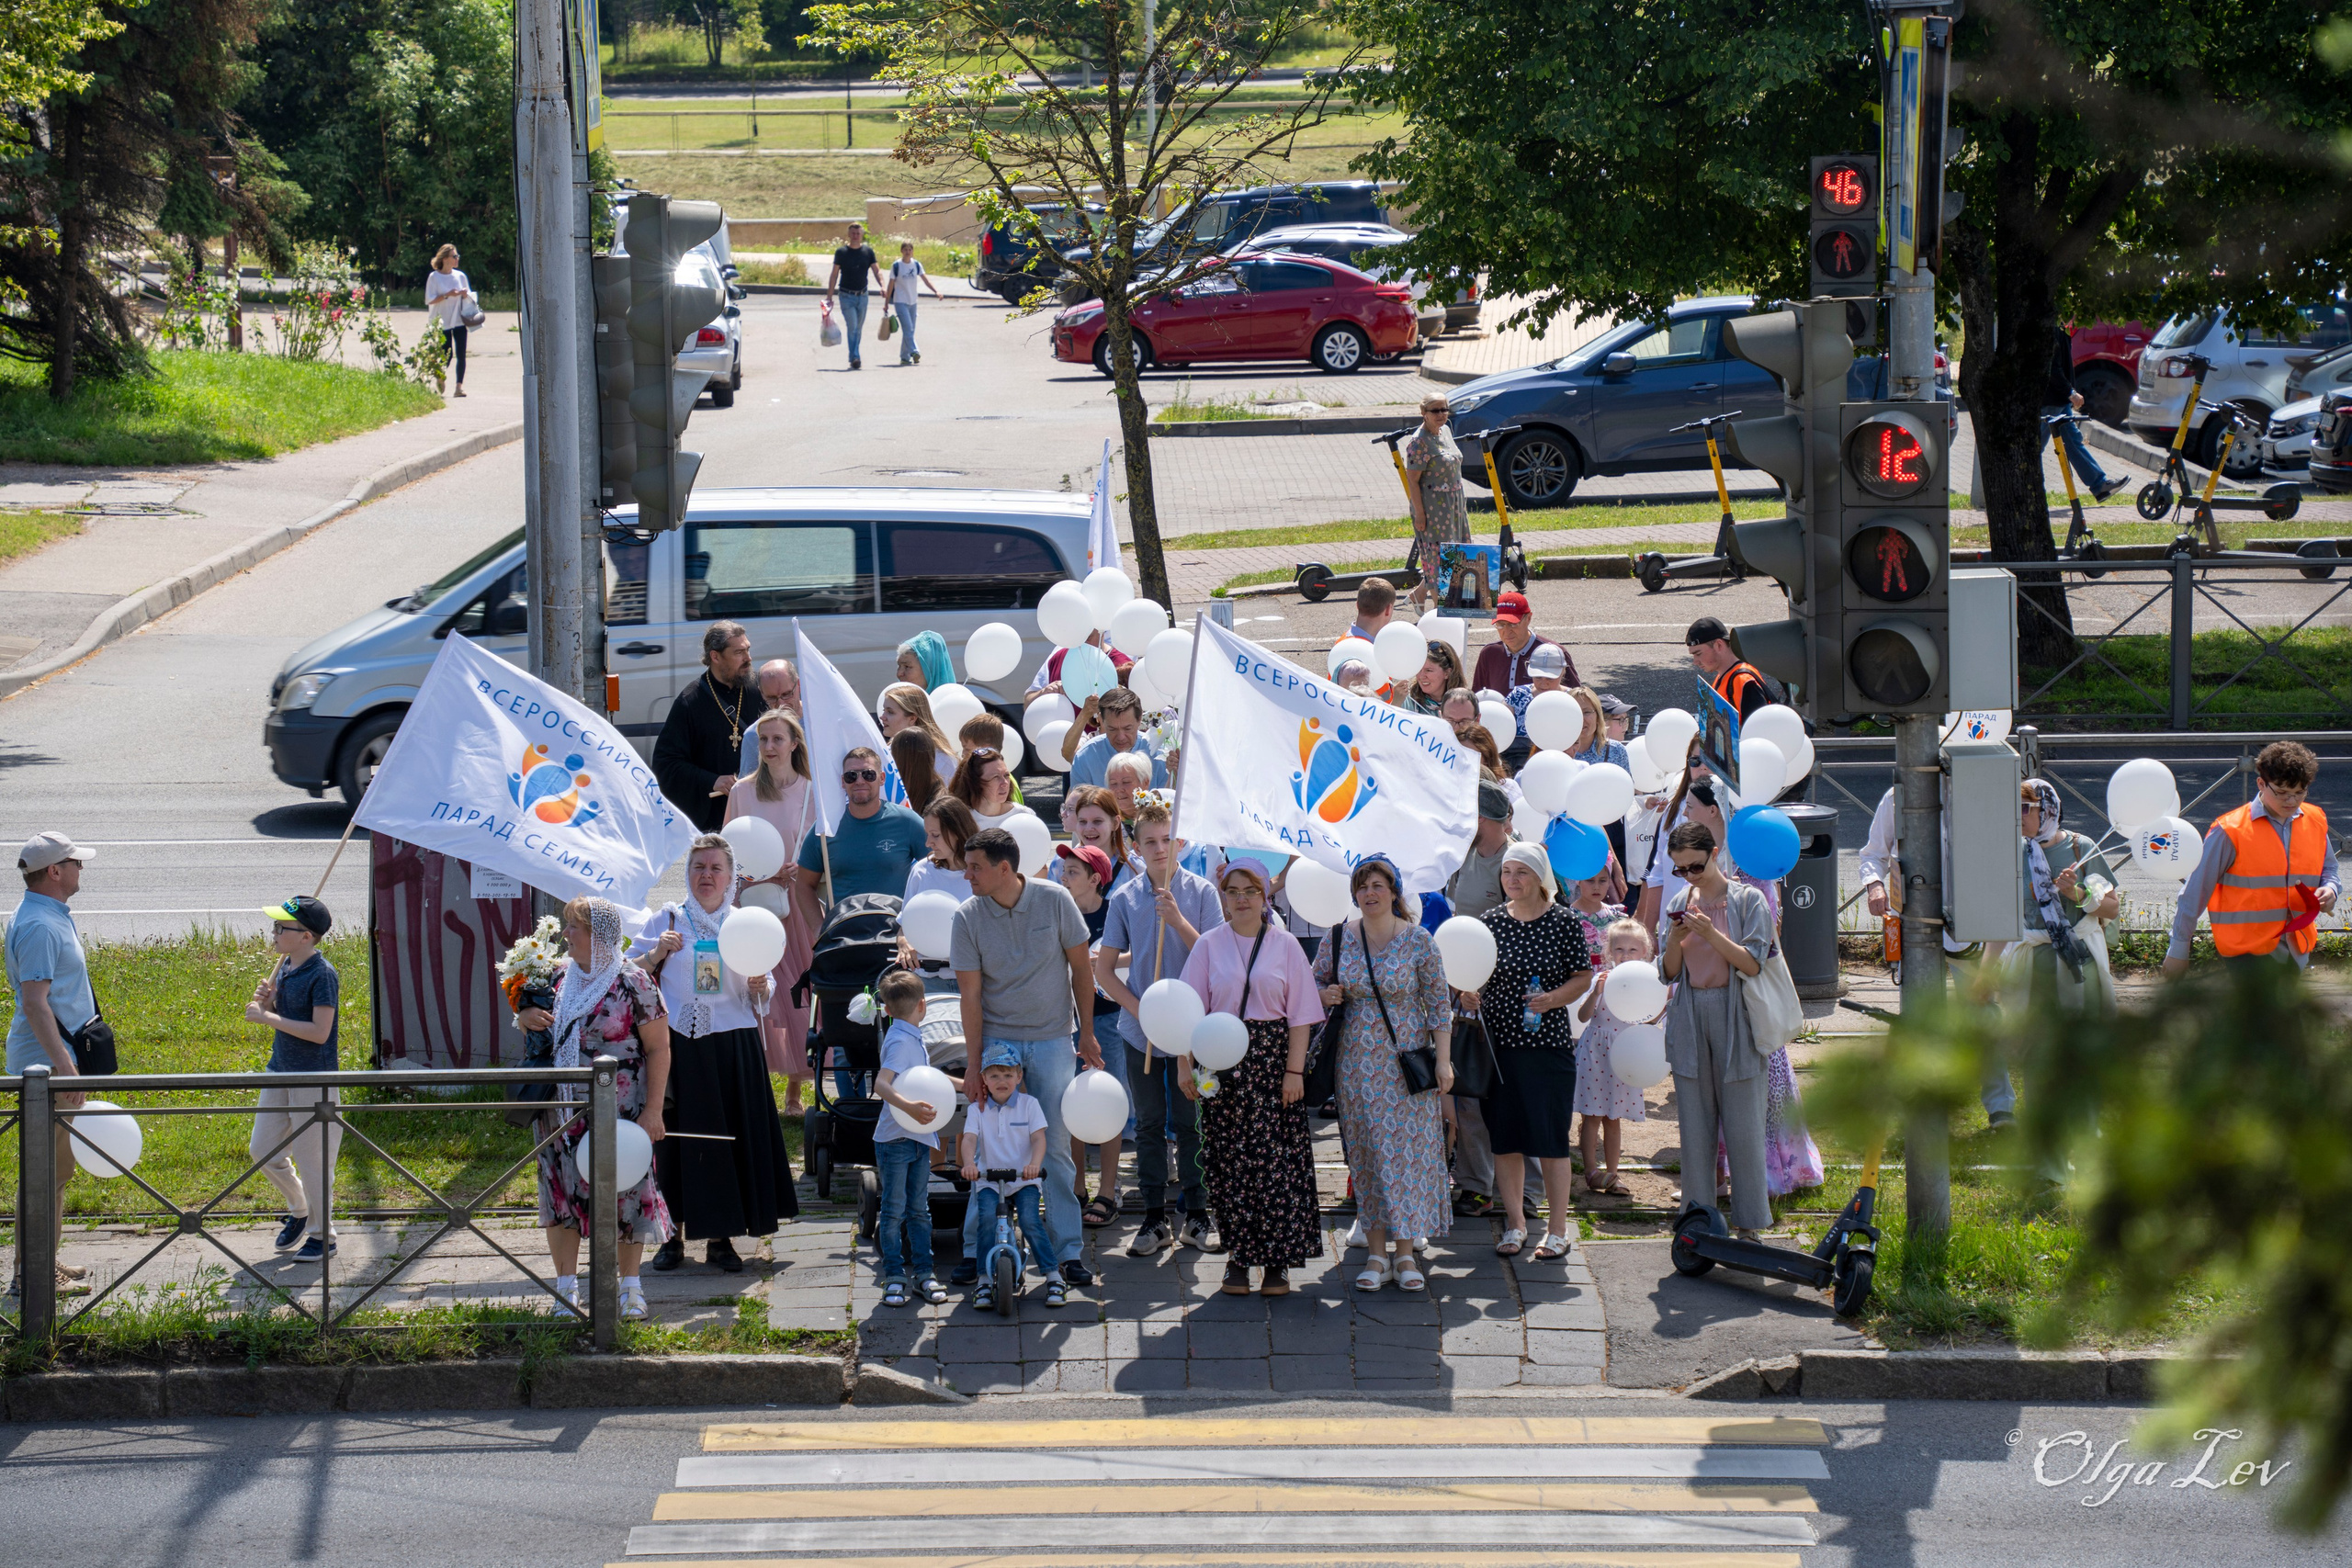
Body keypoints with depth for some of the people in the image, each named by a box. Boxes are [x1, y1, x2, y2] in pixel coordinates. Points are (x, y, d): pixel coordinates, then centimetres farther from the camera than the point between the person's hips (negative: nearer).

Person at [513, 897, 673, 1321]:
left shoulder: (633, 983, -10)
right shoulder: (558, 977, 6)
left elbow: (658, 1049, -8)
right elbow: (528, 1018, 21)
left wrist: (652, 1110, -13)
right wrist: (525, 1018, -5)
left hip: (619, 1111, -5)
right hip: (563, 1108, 5)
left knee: (625, 1191, 2)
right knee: (562, 1190, 7)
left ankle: (630, 1287, 16)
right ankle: (566, 1287, 16)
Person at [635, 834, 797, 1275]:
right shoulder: (665, 920, 7)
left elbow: (763, 997, 10)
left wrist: (760, 987, -11)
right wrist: (657, 953, -13)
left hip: (733, 1047, 1)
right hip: (678, 1043, -1)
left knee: (732, 1136, -1)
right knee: (677, 1136, -1)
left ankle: (720, 1238, 8)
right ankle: (674, 1233, 9)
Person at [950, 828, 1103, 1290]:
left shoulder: (1054, 900, -8)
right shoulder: (968, 917, -7)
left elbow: (1081, 968, 1)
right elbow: (971, 993, -5)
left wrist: (1086, 1035, 3)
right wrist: (973, 1063, -8)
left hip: (1052, 1040, 0)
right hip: (997, 1040, 0)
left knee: (1055, 1147, 0)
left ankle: (1067, 1251, 5)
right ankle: (976, 1249, 7)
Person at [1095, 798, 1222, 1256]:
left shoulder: (1200, 892, -2)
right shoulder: (1125, 898, 2)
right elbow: (1104, 968, 4)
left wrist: (1178, 921, -19)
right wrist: (1136, 1007, -9)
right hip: (1141, 1030, 1)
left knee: (1190, 1124, 4)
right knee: (1150, 1126, 7)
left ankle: (1195, 1218, 13)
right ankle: (1154, 1220, 13)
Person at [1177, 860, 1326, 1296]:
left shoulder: (1285, 945, 4)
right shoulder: (1209, 945, 6)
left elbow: (1300, 1014, 3)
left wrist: (1294, 1070, -5)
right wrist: (1185, 1064, -3)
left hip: (1273, 1059, -1)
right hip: (1222, 1061, 1)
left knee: (1276, 1159, -4)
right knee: (1229, 1160, 0)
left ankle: (1277, 1262, 1)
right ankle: (1238, 1259, 8)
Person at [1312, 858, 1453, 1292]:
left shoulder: (1419, 941, -4)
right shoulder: (1339, 939, 2)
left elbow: (1439, 1004, -2)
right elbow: (1315, 982, 15)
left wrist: (1443, 1059, -7)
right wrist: (1325, 995, -9)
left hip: (1408, 1062, -2)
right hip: (1357, 1060, 2)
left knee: (1409, 1151, -3)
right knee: (1366, 1154, 3)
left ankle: (1406, 1255, 4)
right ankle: (1376, 1253, 10)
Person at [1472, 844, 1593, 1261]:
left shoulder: (1563, 921, -2)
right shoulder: (1491, 921, 6)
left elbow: (1583, 976, 0)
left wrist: (1553, 998, -16)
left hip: (1548, 1041, -3)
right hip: (1498, 1042, 3)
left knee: (1551, 1140, -3)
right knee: (1505, 1138, 6)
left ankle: (1558, 1231, 5)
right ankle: (1515, 1224, 18)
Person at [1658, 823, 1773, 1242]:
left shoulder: (1747, 900, -2)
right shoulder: (1680, 904, 11)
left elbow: (1753, 965, -9)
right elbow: (1669, 972, 11)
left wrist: (1711, 934, -19)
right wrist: (1675, 941, -8)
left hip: (1734, 1016, -4)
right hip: (1689, 1017, 4)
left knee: (1742, 1126, -3)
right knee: (1694, 1126, 4)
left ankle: (1749, 1224, 3)